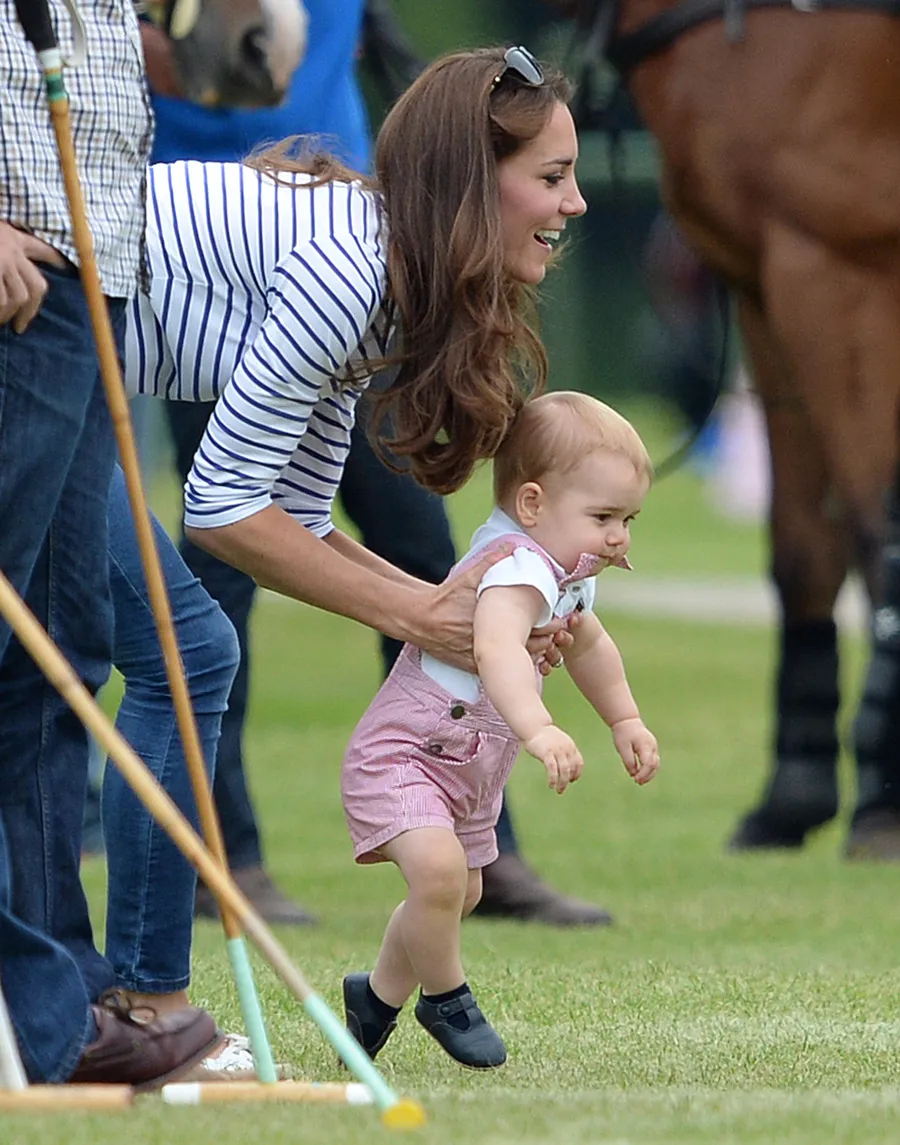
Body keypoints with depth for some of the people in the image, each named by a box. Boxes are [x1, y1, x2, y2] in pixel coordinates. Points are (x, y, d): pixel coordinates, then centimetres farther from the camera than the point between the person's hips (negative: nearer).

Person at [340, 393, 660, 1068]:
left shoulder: (570, 578, 5)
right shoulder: (519, 567, -30)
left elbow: (587, 643, 29)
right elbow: (497, 647, -52)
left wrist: (625, 719, 36)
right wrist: (538, 729, -67)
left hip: (471, 772, 10)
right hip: (401, 756, -10)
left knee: (462, 892, 23)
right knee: (439, 869, -31)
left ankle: (379, 998, 46)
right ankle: (446, 999, -7)